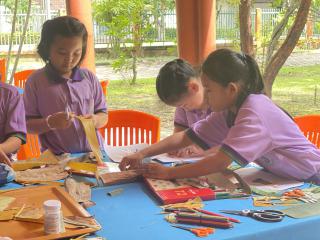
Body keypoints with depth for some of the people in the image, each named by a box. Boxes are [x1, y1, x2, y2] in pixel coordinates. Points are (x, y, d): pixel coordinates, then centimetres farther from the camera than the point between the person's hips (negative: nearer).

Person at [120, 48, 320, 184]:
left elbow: (220, 162, -34)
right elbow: (185, 137, -3)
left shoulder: (254, 113, -29)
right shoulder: (228, 111, -4)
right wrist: (142, 154, -12)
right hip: (284, 179, 7)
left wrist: (168, 173, -27)